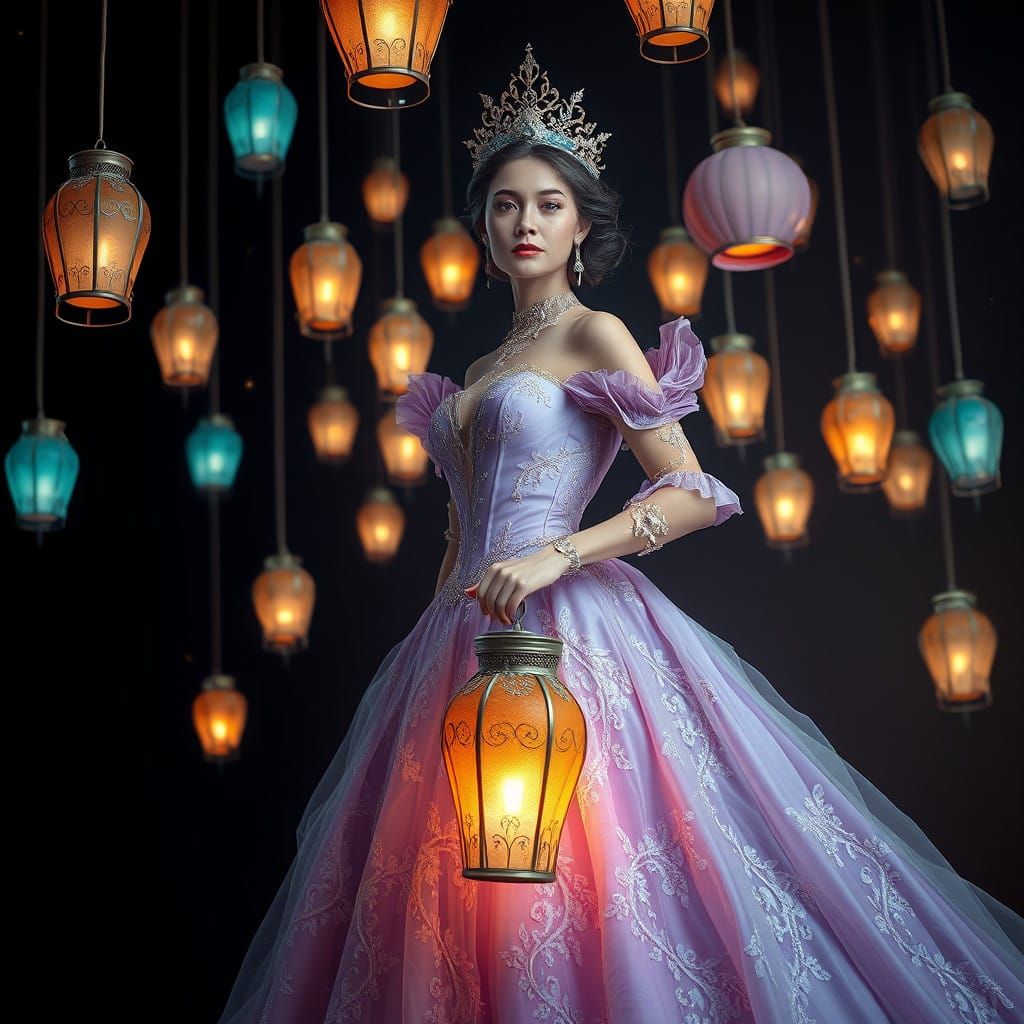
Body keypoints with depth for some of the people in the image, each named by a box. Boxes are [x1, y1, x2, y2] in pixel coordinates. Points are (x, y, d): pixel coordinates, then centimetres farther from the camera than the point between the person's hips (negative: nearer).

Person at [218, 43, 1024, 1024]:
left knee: (559, 876, -10)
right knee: (444, 895, 7)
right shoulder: (486, 365, 19)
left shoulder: (594, 337, -2)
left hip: (564, 632, -7)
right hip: (467, 634, 7)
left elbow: (692, 495, -10)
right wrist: (436, 635, 16)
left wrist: (551, 558, -19)